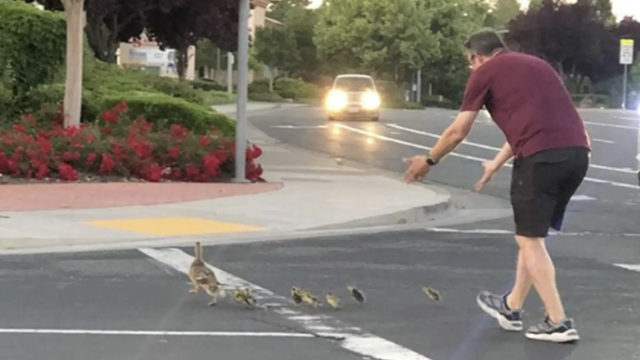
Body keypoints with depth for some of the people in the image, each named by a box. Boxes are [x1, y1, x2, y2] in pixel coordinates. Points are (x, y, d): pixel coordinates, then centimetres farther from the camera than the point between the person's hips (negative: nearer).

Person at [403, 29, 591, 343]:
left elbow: (458, 131, 12)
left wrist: (429, 161, 28)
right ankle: (511, 308, 32)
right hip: (577, 151, 7)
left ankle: (558, 323, 2)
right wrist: (496, 164, 48)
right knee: (532, 235, 20)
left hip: (542, 155, -7)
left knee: (529, 239, 6)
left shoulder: (485, 72, 9)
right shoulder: (535, 64, 29)